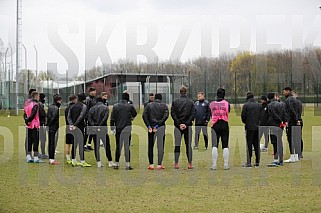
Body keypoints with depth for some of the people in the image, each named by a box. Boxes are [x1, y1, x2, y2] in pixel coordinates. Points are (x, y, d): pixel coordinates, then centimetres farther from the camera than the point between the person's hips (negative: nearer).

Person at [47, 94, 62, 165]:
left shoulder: (50, 107, 13)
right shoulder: (56, 108, -14)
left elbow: (48, 116, 14)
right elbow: (54, 117, -19)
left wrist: (48, 124, 13)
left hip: (49, 128, 9)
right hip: (54, 128, -9)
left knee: (50, 143, 13)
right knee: (53, 144, -5)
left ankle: (50, 158, 19)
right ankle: (52, 160, -3)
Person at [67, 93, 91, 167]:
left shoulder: (72, 106, 12)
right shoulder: (83, 106, -7)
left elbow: (68, 116, 5)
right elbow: (81, 117, -17)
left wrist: (71, 124, -4)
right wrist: (75, 124, -15)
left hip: (74, 127, 6)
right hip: (80, 127, -6)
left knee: (74, 144, 12)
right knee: (81, 144, -5)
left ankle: (73, 160, 14)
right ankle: (82, 161, -4)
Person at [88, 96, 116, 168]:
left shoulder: (92, 108, 8)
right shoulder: (105, 108, 0)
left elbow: (89, 119, -3)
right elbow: (105, 118, -12)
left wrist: (93, 126, -10)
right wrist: (100, 126, -13)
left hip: (94, 130, 3)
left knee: (96, 146, 8)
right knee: (107, 146, 2)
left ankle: (98, 162, 5)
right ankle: (110, 162, 1)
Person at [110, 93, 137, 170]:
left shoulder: (115, 106, 2)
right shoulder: (130, 106, -4)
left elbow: (112, 118, 2)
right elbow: (135, 114, 12)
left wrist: (112, 127, 6)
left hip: (118, 128, 2)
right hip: (127, 127, -2)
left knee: (118, 146, 10)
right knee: (127, 146, 1)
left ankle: (117, 164, 12)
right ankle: (128, 165, -1)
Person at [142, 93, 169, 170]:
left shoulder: (149, 105, 7)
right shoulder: (164, 106, 4)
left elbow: (144, 115, -4)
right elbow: (165, 116, -11)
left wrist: (148, 126, -7)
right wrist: (158, 125, -12)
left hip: (151, 127, 1)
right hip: (161, 127, -1)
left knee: (150, 146, 8)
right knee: (160, 146, 3)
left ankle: (151, 164, 6)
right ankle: (159, 164, 0)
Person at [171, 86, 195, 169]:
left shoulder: (174, 102, 0)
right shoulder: (191, 102, 1)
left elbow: (173, 114, -5)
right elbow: (193, 114, -5)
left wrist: (179, 124, -6)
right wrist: (186, 124, -8)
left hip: (178, 126, 0)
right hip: (188, 126, 0)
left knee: (177, 145, 3)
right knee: (188, 145, 5)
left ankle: (176, 163, 0)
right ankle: (190, 163, 2)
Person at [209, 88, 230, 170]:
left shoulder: (212, 104, 1)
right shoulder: (227, 104, -2)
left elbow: (211, 114, 10)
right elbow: (228, 113, 7)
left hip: (215, 125, 0)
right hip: (224, 125, 0)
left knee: (214, 146, 3)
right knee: (225, 146, 4)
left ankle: (214, 165, -2)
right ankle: (226, 165, 3)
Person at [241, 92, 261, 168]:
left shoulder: (246, 105, -8)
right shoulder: (258, 105, 6)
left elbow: (243, 116, -6)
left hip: (249, 127, -4)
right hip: (257, 127, 4)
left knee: (249, 145, -1)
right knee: (256, 145, 9)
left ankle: (249, 162, -3)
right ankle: (257, 162, 11)